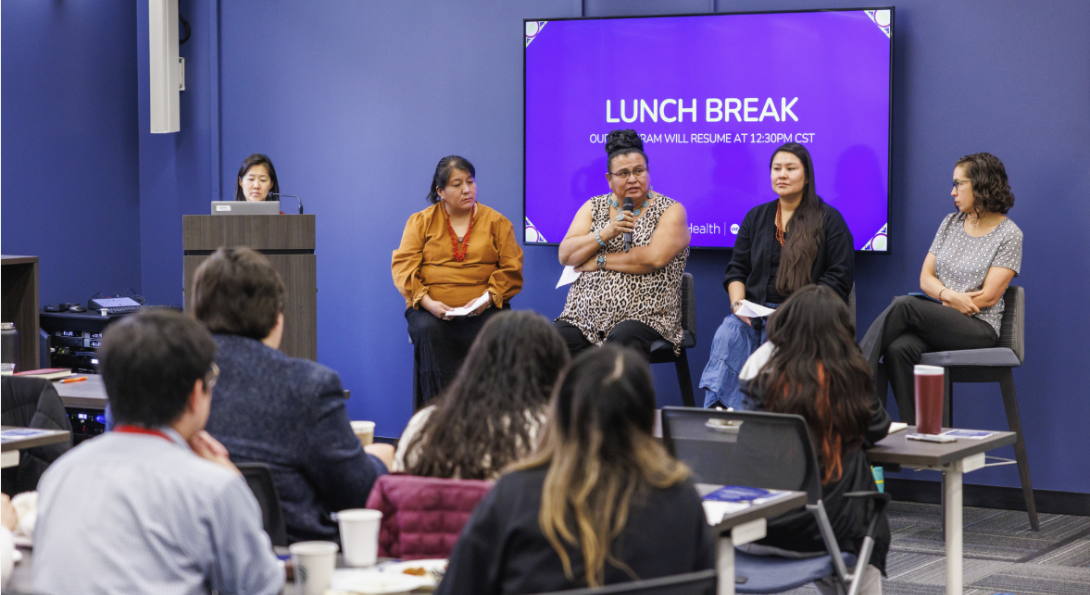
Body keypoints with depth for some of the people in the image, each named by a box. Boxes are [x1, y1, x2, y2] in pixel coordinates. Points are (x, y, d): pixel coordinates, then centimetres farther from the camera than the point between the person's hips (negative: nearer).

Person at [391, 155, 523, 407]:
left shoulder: (496, 222, 15)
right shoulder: (421, 222, 14)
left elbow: (512, 269, 6)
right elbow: (403, 266, 4)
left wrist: (489, 298, -12)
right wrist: (427, 301, -13)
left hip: (482, 311, 0)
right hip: (432, 310, 0)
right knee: (428, 331, -34)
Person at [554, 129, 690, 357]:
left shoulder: (670, 211, 6)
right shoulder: (593, 208, 18)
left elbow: (656, 258, -11)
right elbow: (565, 255, 7)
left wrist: (599, 261, -5)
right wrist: (605, 233, -9)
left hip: (643, 317, -3)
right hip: (584, 316, 3)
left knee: (622, 341, -38)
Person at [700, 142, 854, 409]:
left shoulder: (828, 220, 7)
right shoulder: (756, 217, 21)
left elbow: (839, 278, -1)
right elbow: (736, 269, 19)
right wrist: (737, 302, -3)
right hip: (754, 313, 3)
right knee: (726, 336, -30)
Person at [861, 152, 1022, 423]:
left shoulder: (1009, 235, -2)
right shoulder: (951, 223, 15)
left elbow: (988, 297, -8)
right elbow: (925, 278, 9)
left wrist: (943, 303, -5)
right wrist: (950, 296, -12)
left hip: (979, 328, -5)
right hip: (939, 320, 5)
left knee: (904, 304, -29)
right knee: (899, 348, -31)